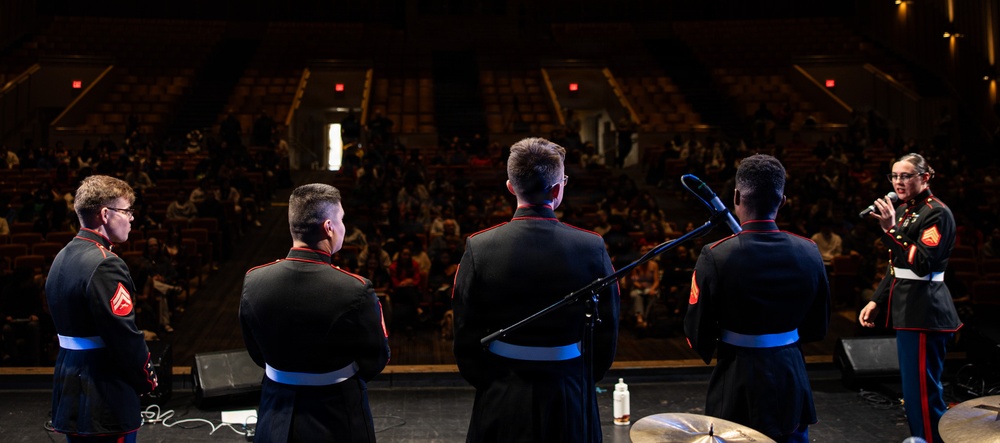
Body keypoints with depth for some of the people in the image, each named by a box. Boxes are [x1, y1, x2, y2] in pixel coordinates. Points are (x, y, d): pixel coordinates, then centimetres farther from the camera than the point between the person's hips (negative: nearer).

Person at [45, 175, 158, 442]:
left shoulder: (62, 258, 9)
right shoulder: (105, 265, -20)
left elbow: (71, 325, 13)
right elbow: (126, 337, -22)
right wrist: (148, 379, -5)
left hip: (70, 392, 9)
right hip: (104, 399, -9)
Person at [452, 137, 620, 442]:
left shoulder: (479, 248, -11)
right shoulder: (592, 248, -11)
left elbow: (466, 337, -6)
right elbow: (607, 336, -4)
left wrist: (488, 384, 9)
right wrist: (584, 381, 12)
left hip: (501, 403, 0)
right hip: (569, 402, 0)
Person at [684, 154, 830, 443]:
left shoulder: (715, 257, -19)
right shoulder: (809, 253, -7)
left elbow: (697, 334, -12)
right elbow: (818, 328, 5)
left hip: (737, 385, -3)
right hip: (792, 385, 3)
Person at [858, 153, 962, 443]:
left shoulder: (937, 213, -12)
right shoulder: (903, 211, 14)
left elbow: (923, 264, -23)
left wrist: (891, 231, -26)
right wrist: (876, 301, 15)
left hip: (924, 311, -9)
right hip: (907, 309, 9)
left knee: (922, 390, -6)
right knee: (913, 388, 16)